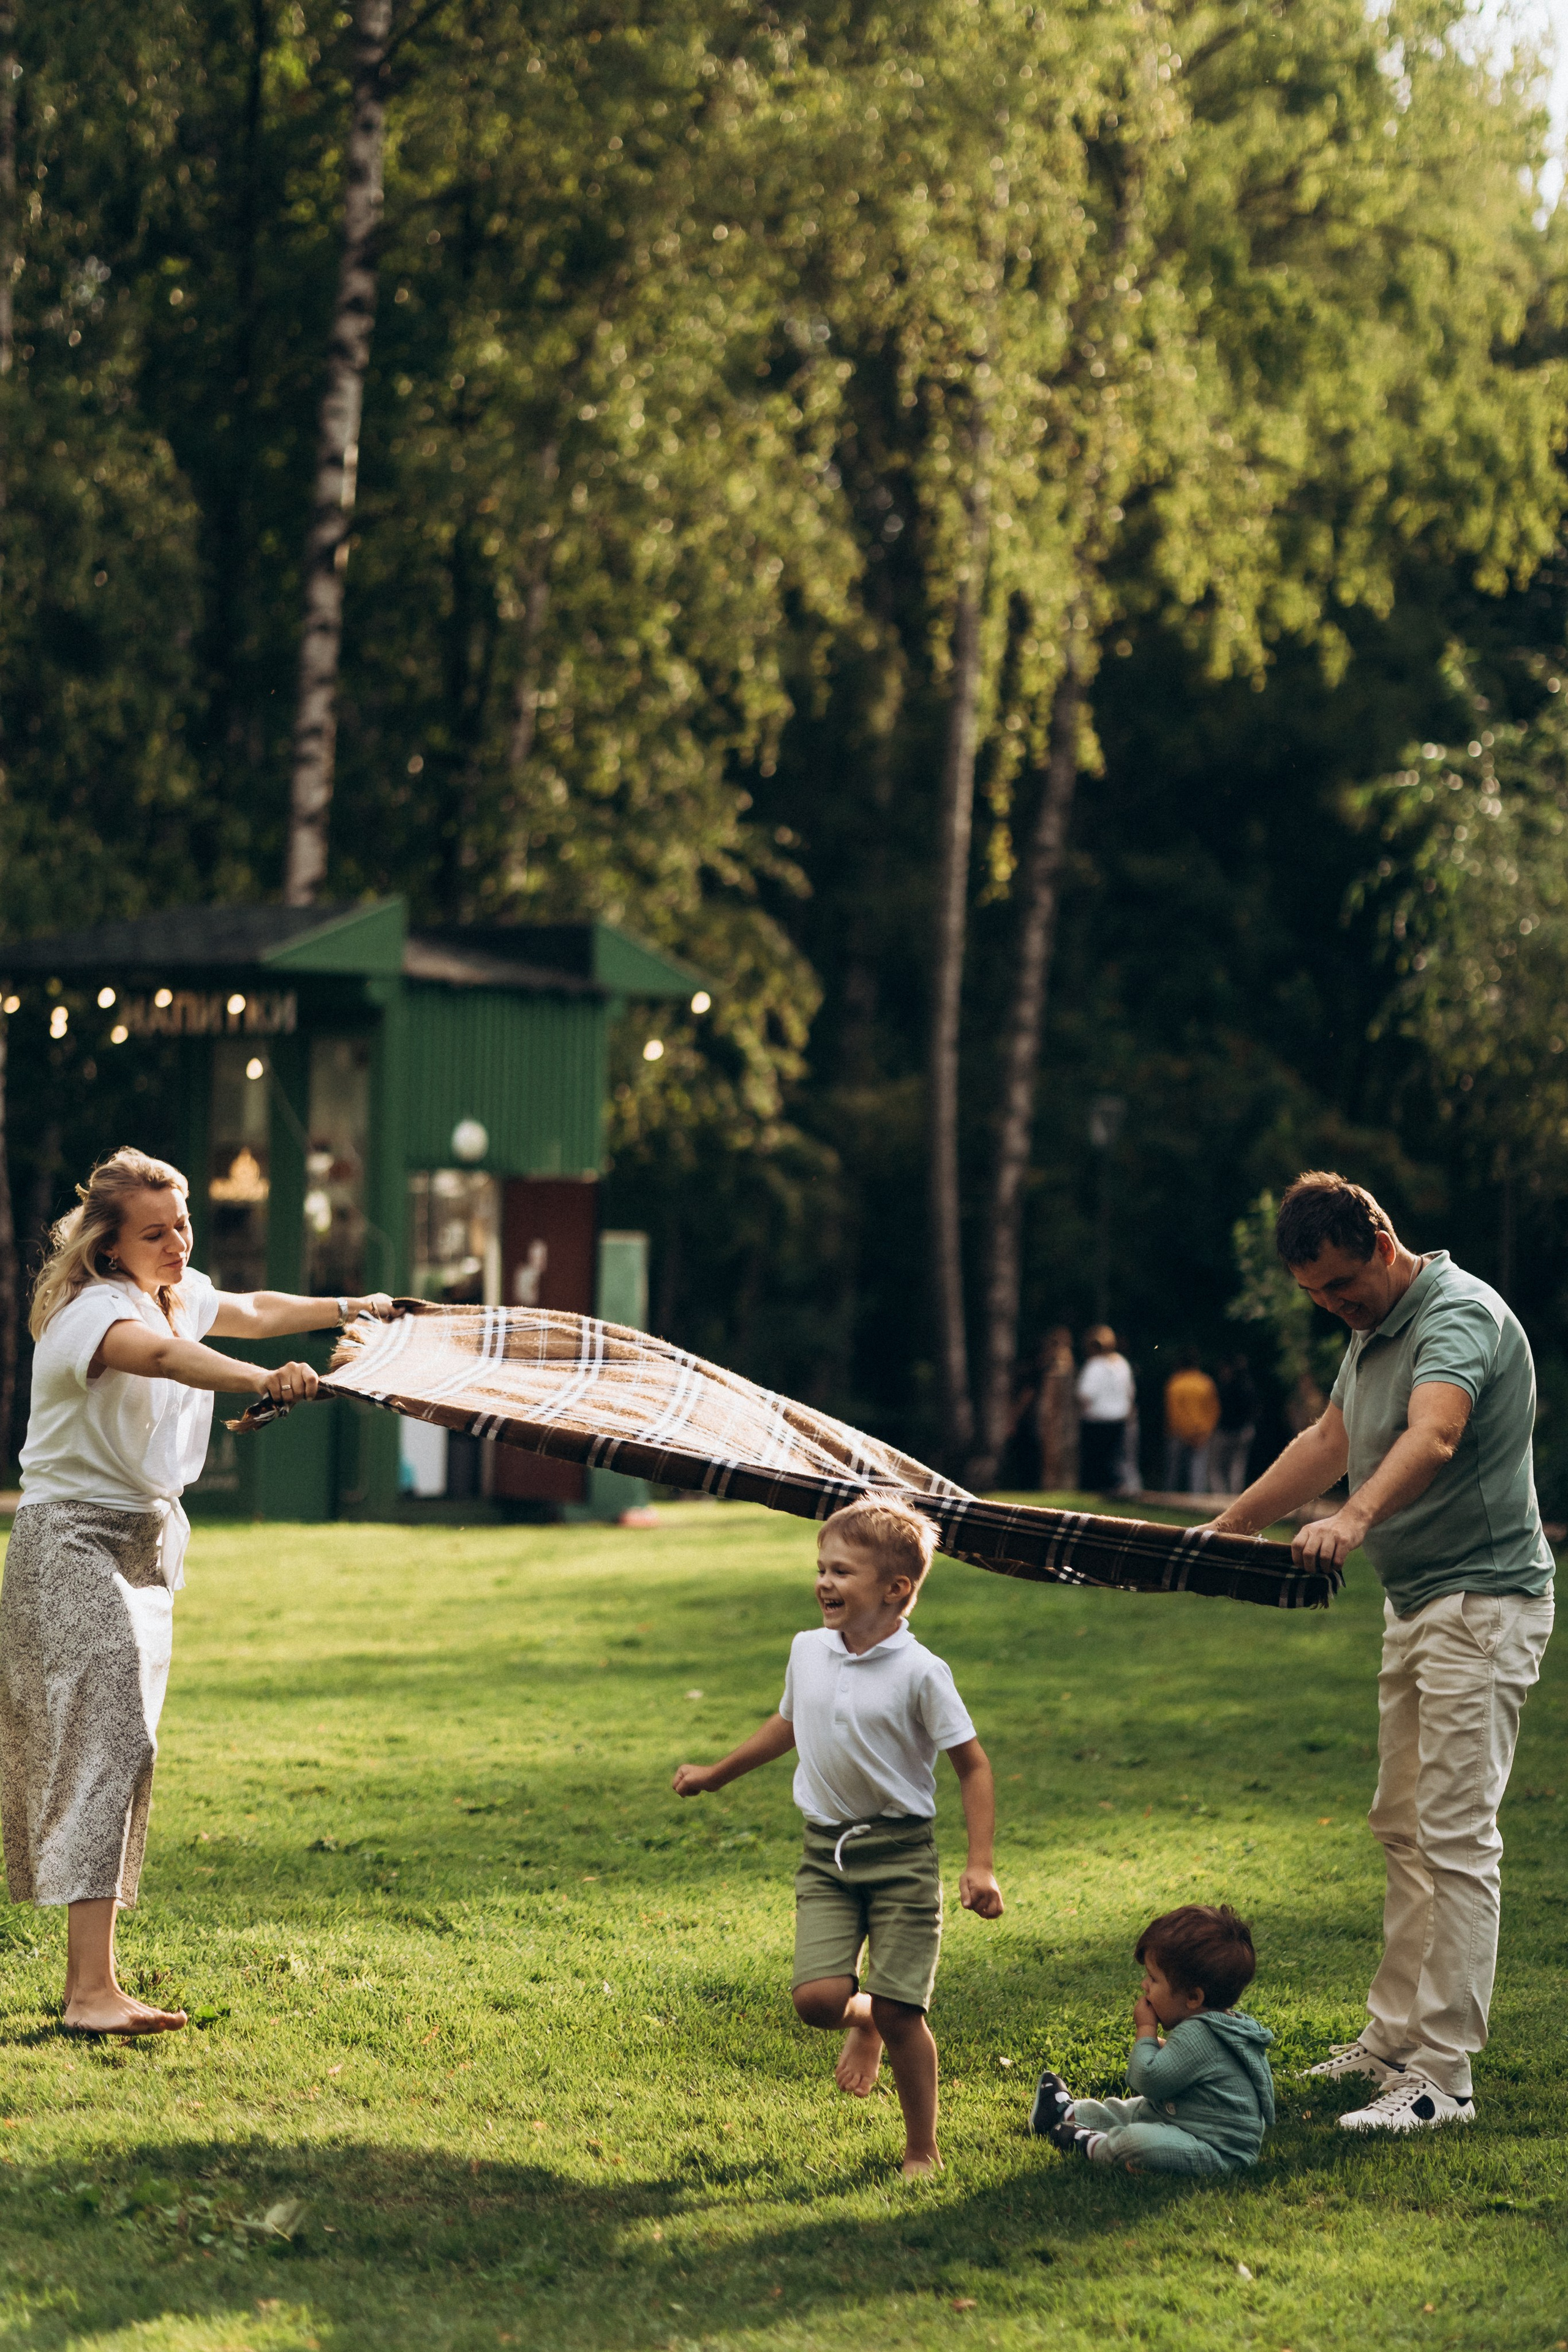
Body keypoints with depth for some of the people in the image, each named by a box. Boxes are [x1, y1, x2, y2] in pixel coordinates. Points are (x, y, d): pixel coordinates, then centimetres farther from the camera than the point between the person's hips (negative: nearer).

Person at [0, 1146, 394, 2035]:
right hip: (74, 1538, -9)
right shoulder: (93, 1310, -21)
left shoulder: (182, 1295, 8)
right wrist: (265, 1381, -58)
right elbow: (164, 1357, -42)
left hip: (148, 1543, 9)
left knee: (121, 1746, 9)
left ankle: (88, 1976, 15)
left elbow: (253, 1311, 28)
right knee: (106, 1740, -19)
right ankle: (93, 1992, -26)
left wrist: (350, 1308, 33)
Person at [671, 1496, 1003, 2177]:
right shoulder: (808, 1651, 3)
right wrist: (716, 1775, 34)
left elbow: (972, 1767, -8)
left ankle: (922, 2151, 13)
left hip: (900, 1852, -4)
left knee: (900, 2013, -5)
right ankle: (861, 2022, 26)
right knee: (817, 1997, -11)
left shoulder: (919, 1673, -13)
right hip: (826, 1852, 4)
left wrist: (980, 1865, -16)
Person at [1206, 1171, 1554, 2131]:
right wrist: (1226, 1530, 29)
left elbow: (1432, 1437, -38)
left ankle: (1445, 2076, -11)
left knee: (1456, 1836, -11)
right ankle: (1396, 2037, 24)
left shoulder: (1459, 1314, -19)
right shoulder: (1375, 1330, 13)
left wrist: (1355, 1519, -54)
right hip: (1414, 1605, 10)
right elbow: (1329, 1442, 26)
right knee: (1403, 1828, 15)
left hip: (1485, 1606, -10)